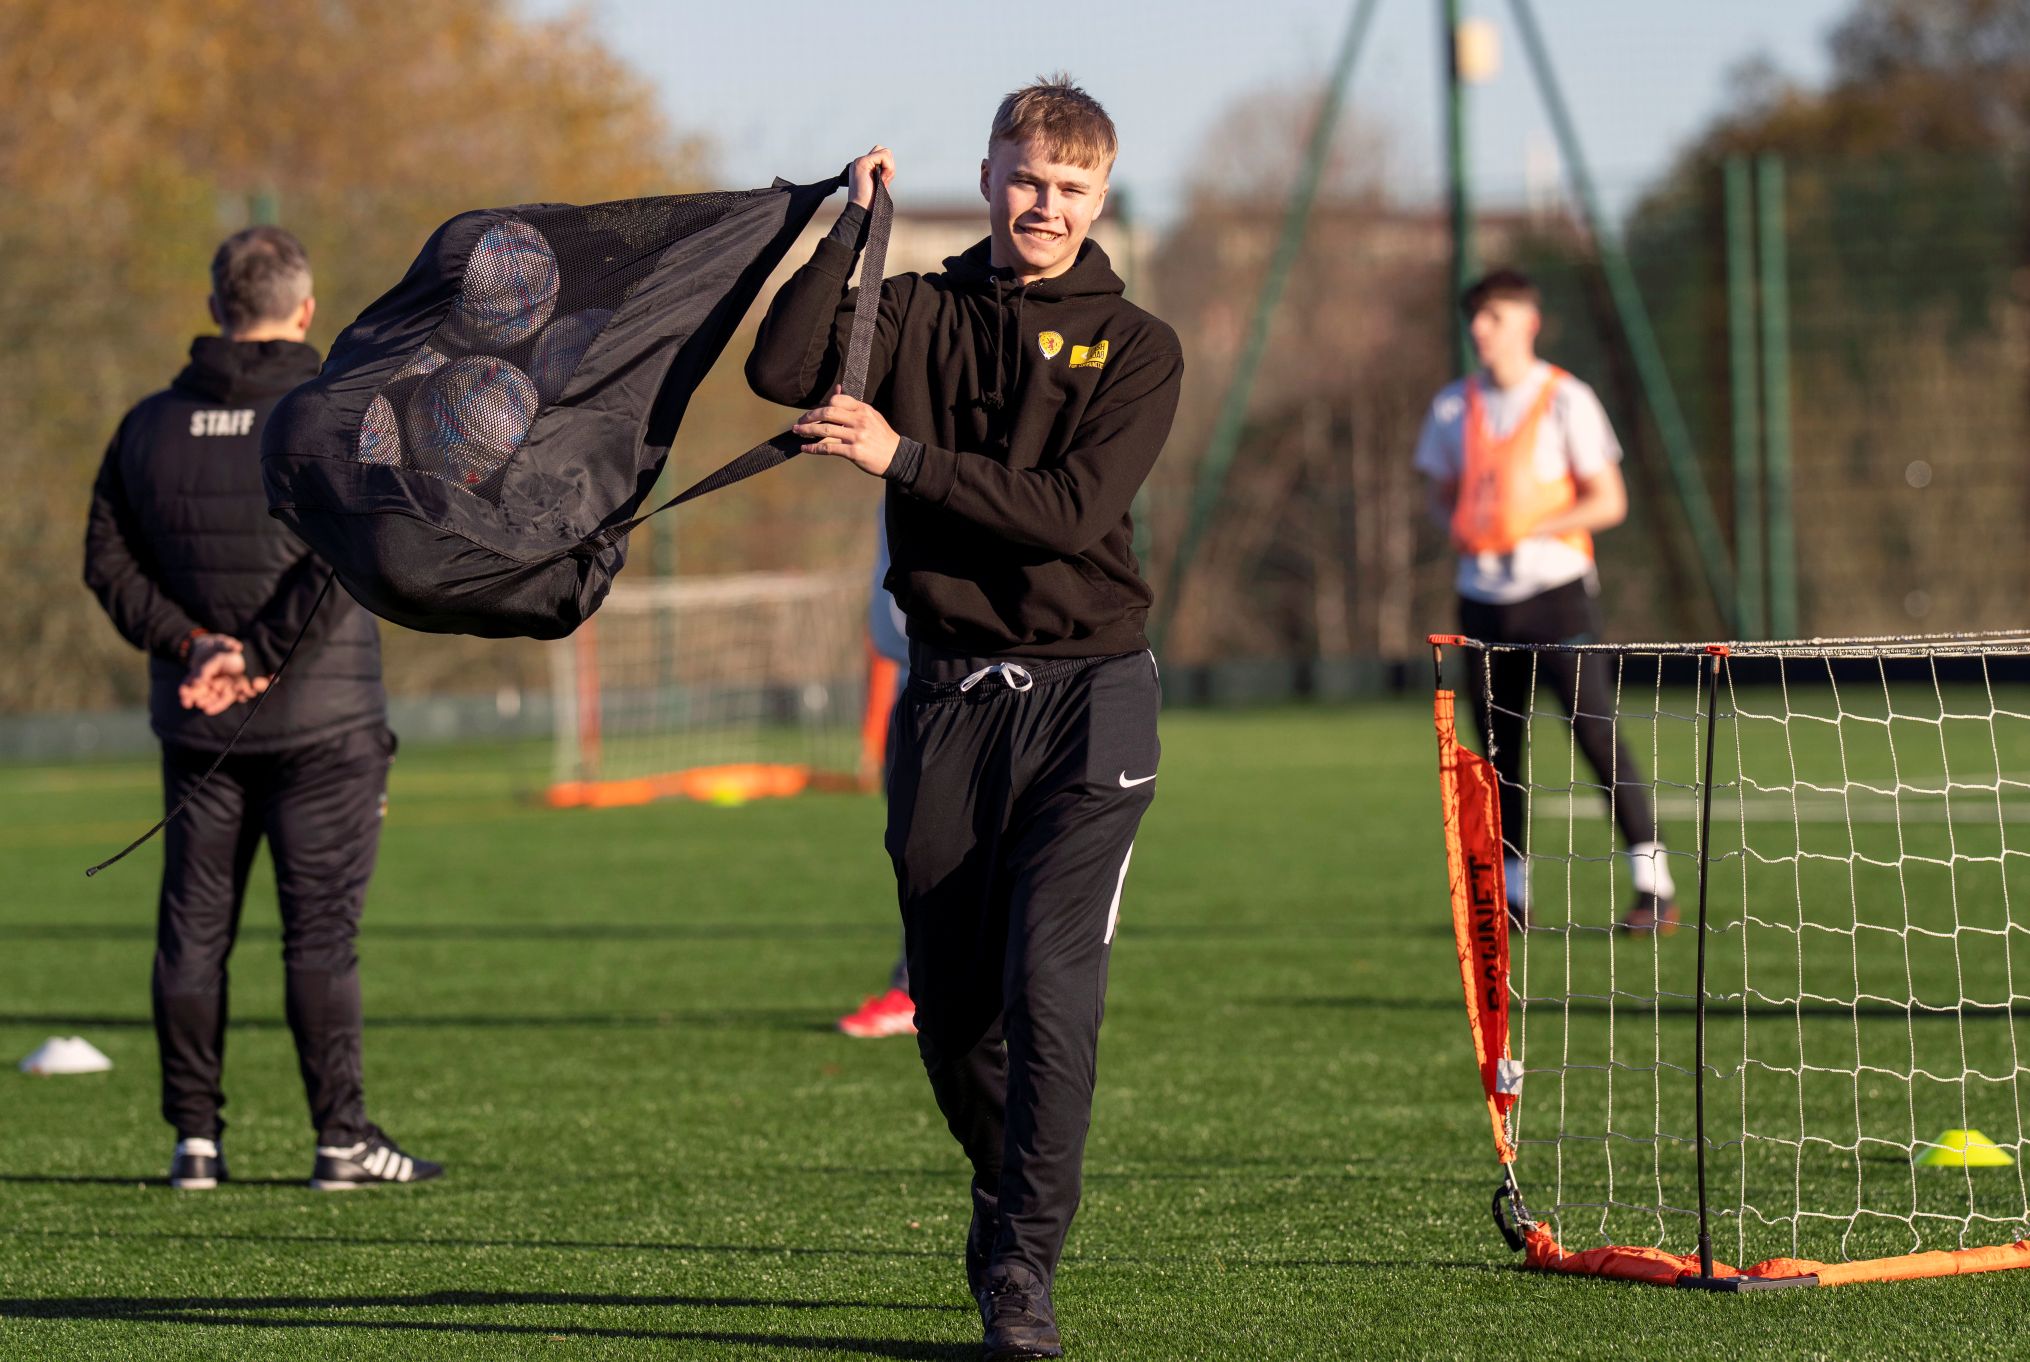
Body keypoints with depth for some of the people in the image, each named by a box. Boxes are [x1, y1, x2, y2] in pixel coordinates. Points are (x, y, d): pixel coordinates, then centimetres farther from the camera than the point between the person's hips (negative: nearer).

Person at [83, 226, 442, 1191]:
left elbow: (107, 559, 2)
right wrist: (259, 660, -15)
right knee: (321, 928, -2)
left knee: (192, 927, 8)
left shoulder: (151, 425, 7)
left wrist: (190, 643, -6)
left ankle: (195, 1137, 8)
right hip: (321, 718, -4)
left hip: (197, 722, 4)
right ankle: (341, 1137, -2)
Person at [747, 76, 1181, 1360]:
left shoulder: (1137, 347, 1)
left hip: (1088, 696, -3)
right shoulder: (920, 315, 7)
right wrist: (853, 229, -10)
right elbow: (783, 371, -10)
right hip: (951, 691, 3)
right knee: (951, 1001, 7)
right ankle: (1007, 1193, 33)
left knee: (1049, 980, -15)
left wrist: (904, 456, -17)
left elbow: (1071, 510, -13)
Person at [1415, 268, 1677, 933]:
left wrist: (1528, 529, -16)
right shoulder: (1453, 405, 9)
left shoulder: (1565, 399, -5)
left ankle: (1653, 885, -11)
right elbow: (1443, 495, 20)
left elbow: (1609, 501, -6)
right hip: (1483, 596, 5)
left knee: (1595, 730, -12)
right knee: (1499, 748, 5)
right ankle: (1511, 893, 15)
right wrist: (1457, 525, -4)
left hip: (1555, 586, -5)